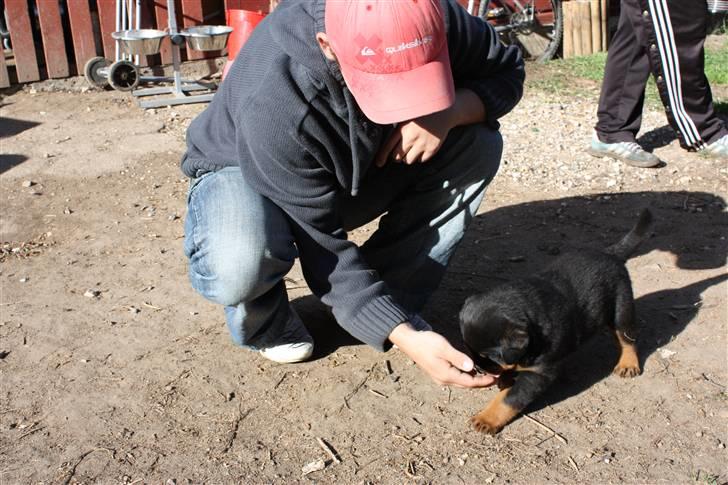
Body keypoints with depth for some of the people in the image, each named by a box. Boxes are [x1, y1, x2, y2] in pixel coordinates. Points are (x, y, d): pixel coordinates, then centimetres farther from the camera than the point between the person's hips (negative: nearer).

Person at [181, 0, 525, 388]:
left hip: (362, 168, 5)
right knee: (238, 267, -39)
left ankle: (395, 297, -5)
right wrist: (405, 337, -38)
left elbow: (506, 70, -9)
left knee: (478, 143, -18)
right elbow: (323, 250, -32)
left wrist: (449, 111, -31)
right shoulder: (272, 104, -39)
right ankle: (262, 323, 0)